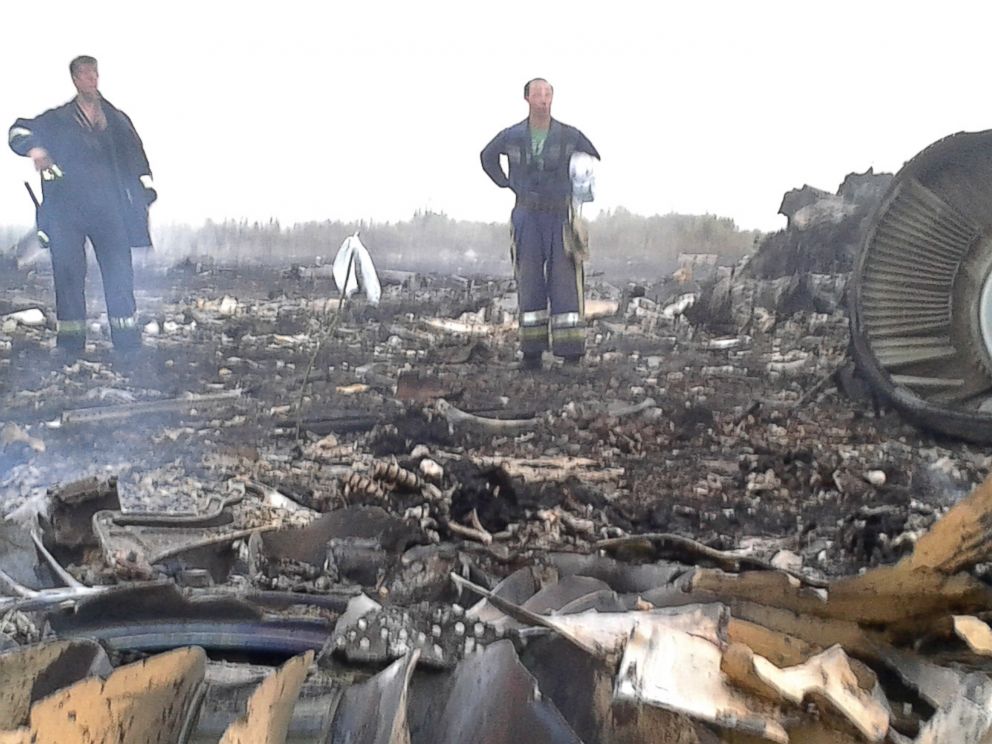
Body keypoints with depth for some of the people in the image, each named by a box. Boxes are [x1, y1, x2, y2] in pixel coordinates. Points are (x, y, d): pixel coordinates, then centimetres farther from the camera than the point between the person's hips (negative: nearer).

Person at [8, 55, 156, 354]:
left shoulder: (117, 120, 16)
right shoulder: (57, 120, 13)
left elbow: (137, 159, 17)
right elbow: (20, 131, 8)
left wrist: (145, 195, 5)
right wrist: (34, 148, -15)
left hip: (109, 209, 1)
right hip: (66, 210, 0)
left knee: (120, 273, -6)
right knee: (68, 272, -3)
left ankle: (128, 342, -3)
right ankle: (70, 345, 2)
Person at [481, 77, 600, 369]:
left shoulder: (570, 135, -1)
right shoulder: (511, 136, 1)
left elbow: (593, 160, 17)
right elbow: (487, 156, 22)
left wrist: (576, 189, 8)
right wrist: (506, 184, 12)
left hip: (560, 216, -1)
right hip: (527, 217, 1)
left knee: (565, 280, -6)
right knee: (529, 282, 3)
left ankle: (571, 351, -4)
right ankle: (532, 351, 9)